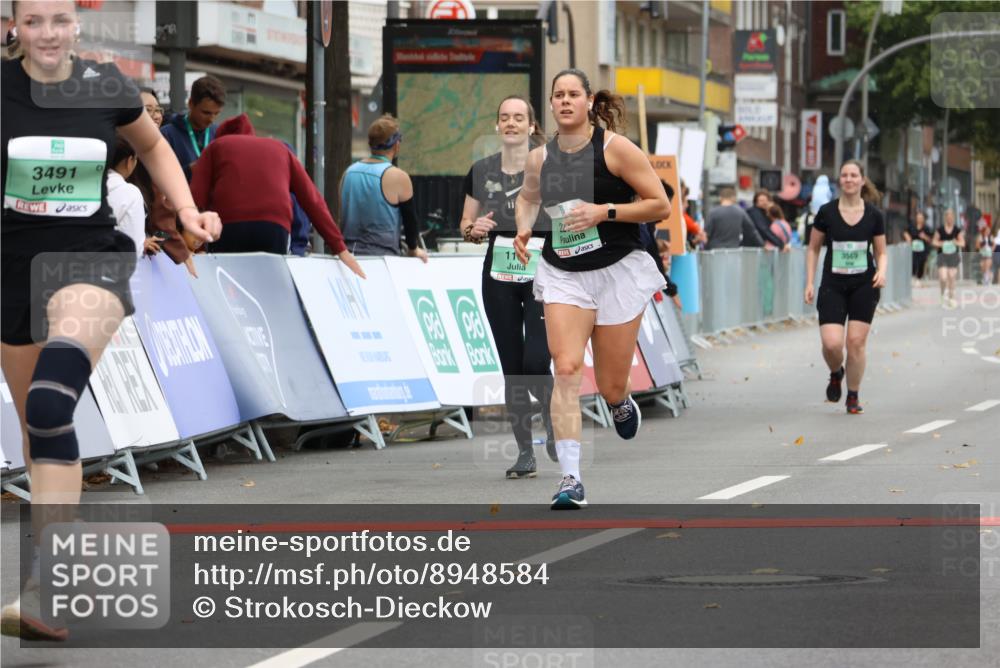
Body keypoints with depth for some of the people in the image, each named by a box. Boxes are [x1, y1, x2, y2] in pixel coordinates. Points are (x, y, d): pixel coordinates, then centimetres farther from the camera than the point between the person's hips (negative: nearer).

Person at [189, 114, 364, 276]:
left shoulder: (216, 146, 24)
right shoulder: (279, 148, 29)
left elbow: (196, 197, 7)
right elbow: (313, 201, 19)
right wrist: (340, 249, 16)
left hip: (229, 227, -1)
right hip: (274, 229, 1)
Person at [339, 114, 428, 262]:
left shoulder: (349, 172, 9)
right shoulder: (398, 177, -8)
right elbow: (410, 218, 2)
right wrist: (414, 250, 18)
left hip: (349, 254, 6)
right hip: (382, 256, -6)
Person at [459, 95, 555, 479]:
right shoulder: (481, 172, 8)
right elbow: (465, 227, 14)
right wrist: (475, 229, -7)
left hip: (542, 274, -3)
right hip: (498, 276, 3)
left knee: (536, 362, -14)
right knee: (512, 368, 3)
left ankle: (553, 419, 18)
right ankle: (525, 453, 10)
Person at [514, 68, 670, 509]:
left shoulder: (614, 148, -9)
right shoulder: (540, 159, 3)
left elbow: (660, 206, -8)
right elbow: (528, 197, 26)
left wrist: (603, 212, -18)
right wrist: (523, 228, 4)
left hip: (618, 271, -2)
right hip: (562, 274, 2)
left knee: (610, 388, 4)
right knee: (566, 370, -18)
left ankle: (622, 402, 45)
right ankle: (570, 478, -18)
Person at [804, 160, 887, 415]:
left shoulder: (874, 215, 1)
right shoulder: (826, 212, -1)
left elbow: (881, 252, 10)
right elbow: (813, 249, 7)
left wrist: (882, 271, -10)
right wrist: (809, 282, 1)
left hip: (864, 286, 0)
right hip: (832, 286, 0)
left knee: (856, 342, -3)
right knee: (831, 344, -13)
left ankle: (853, 397, 14)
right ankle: (835, 374, 22)